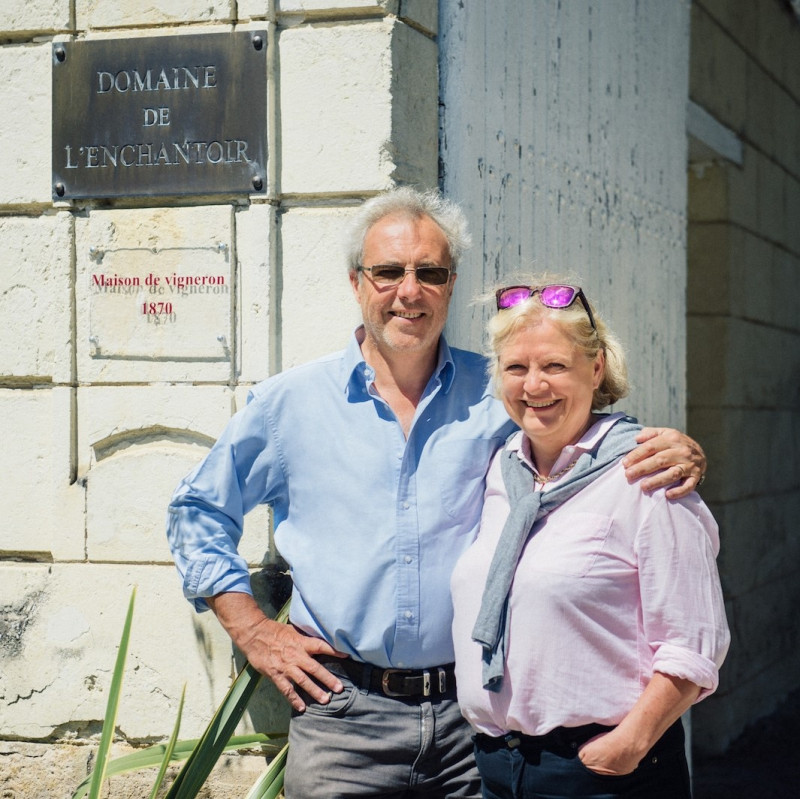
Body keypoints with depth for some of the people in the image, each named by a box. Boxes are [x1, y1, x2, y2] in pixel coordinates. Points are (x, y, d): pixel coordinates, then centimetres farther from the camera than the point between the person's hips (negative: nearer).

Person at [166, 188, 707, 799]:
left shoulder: (496, 396, 4)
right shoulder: (290, 403, 4)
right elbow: (198, 512, 13)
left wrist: (675, 451, -15)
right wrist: (253, 630, 4)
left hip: (474, 716, 1)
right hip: (343, 714, 0)